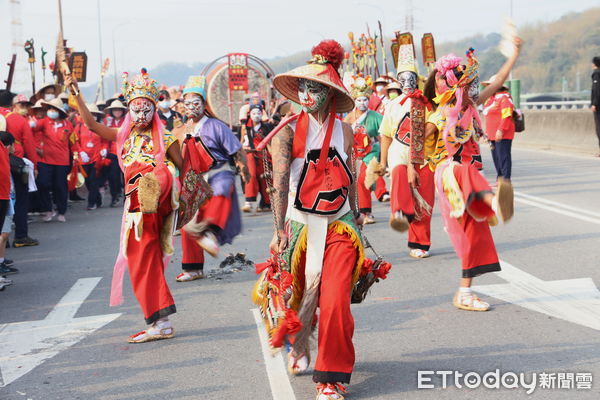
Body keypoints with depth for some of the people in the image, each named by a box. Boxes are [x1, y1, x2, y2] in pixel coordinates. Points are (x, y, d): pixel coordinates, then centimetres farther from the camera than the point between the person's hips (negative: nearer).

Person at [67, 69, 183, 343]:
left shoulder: (164, 137, 5)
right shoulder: (124, 136, 17)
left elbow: (184, 166, 8)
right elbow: (91, 124, 10)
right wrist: (76, 94, 2)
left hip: (159, 197, -5)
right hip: (137, 203, 5)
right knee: (142, 262, 6)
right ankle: (160, 324, 12)